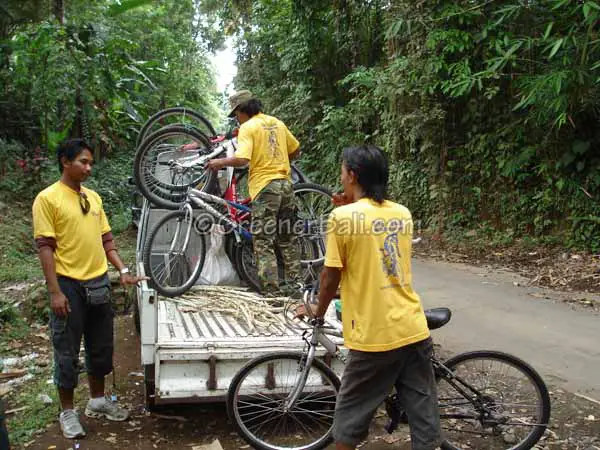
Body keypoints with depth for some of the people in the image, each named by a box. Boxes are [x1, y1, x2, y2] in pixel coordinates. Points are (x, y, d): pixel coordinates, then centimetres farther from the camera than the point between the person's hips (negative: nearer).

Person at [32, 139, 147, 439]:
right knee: (67, 353, 5)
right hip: (69, 285, -6)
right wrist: (55, 291, -16)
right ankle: (67, 412, 20)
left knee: (101, 348, 15)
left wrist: (123, 271, 3)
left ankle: (97, 401, 32)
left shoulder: (93, 197, 10)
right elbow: (45, 247, -12)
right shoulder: (48, 198, -8)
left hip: (99, 283, 6)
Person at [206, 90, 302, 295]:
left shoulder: (248, 127, -8)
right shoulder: (277, 123, 13)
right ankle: (293, 284, 20)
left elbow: (241, 159, -21)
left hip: (265, 187, -7)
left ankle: (271, 291, -3)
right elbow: (296, 150, 21)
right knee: (287, 239, 15)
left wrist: (219, 162, -6)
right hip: (285, 184, 7)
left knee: (263, 243, -1)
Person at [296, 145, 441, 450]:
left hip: (374, 336, -5)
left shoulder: (343, 217, -10)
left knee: (349, 418, 14)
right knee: (424, 417, 13)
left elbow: (331, 277, -5)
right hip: (414, 330, 5)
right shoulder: (403, 214, 7)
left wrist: (318, 310, 14)